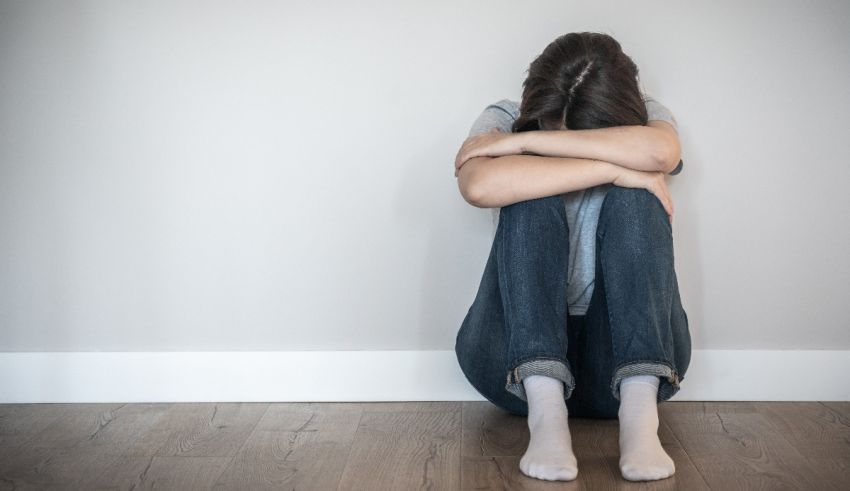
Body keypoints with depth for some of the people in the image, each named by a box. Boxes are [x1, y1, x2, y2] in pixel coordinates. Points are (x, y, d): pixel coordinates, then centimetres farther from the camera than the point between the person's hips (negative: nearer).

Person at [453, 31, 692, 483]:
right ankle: (545, 412, -38)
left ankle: (639, 413, -37)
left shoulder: (644, 116, 3)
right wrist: (612, 169, -24)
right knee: (531, 197, -23)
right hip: (520, 353, 0)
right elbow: (479, 186, -25)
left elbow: (660, 151, -25)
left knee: (634, 199, -22)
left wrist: (523, 142, -21)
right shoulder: (502, 119, 0)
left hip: (629, 354, 1)